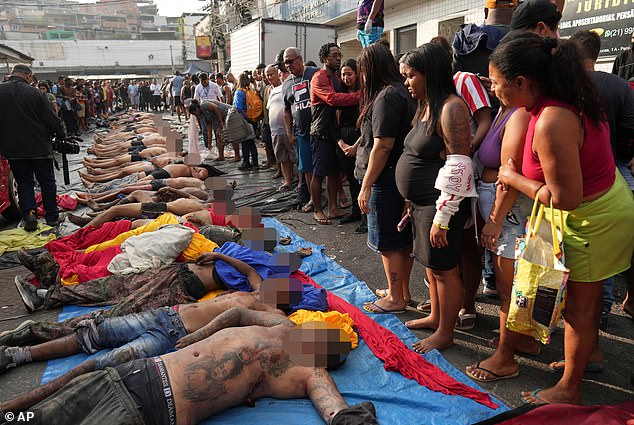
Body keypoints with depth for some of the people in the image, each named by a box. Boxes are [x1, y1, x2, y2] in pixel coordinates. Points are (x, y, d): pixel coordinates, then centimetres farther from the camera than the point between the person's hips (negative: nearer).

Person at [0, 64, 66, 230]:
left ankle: (29, 214, 0)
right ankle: (52, 216, 17)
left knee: (24, 183, 14)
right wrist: (62, 135, 9)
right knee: (47, 182, 10)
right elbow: (52, 120, -9)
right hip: (40, 148, -2)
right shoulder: (35, 93, -13)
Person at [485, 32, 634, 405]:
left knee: (578, 305, 6)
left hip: (593, 220, -9)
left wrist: (514, 178, -15)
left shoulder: (552, 124, -33)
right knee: (589, 294, 25)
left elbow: (565, 198, -29)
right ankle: (586, 353, 48)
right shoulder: (567, 100, -4)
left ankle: (569, 390, 25)